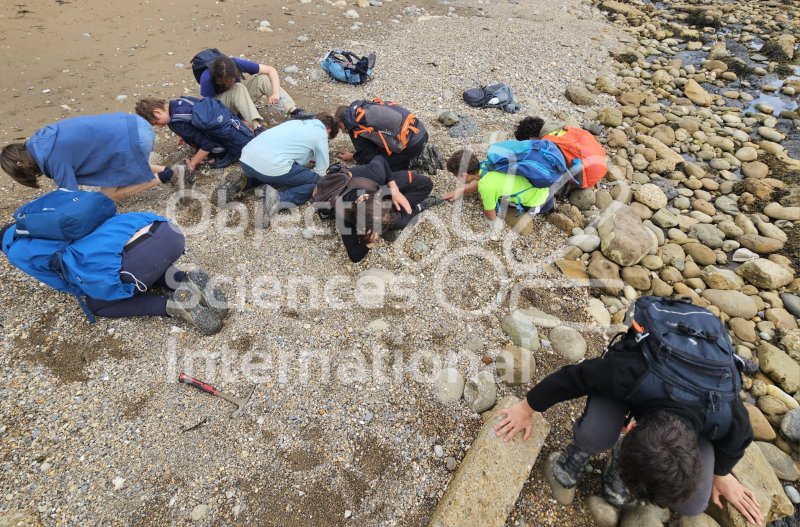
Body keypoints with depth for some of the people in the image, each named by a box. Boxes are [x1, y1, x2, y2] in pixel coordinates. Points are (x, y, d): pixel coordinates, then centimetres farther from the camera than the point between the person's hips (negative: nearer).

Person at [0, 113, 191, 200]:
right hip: (133, 125, 9)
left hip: (134, 141, -9)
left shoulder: (53, 156, -11)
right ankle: (172, 170, 16)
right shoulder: (44, 137, 14)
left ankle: (166, 176, 2)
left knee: (108, 194, 5)